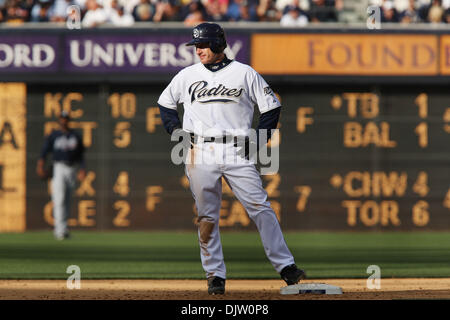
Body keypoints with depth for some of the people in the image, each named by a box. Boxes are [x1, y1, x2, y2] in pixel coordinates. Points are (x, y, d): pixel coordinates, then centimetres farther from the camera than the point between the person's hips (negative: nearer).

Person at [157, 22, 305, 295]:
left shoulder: (245, 73, 4)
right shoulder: (187, 76, 10)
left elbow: (271, 107, 9)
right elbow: (165, 103, 23)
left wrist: (258, 140, -1)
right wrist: (177, 131, 8)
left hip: (237, 152, -1)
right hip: (200, 154, 2)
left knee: (260, 207, -8)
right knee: (207, 216, -1)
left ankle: (285, 265, -5)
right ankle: (215, 275, 6)